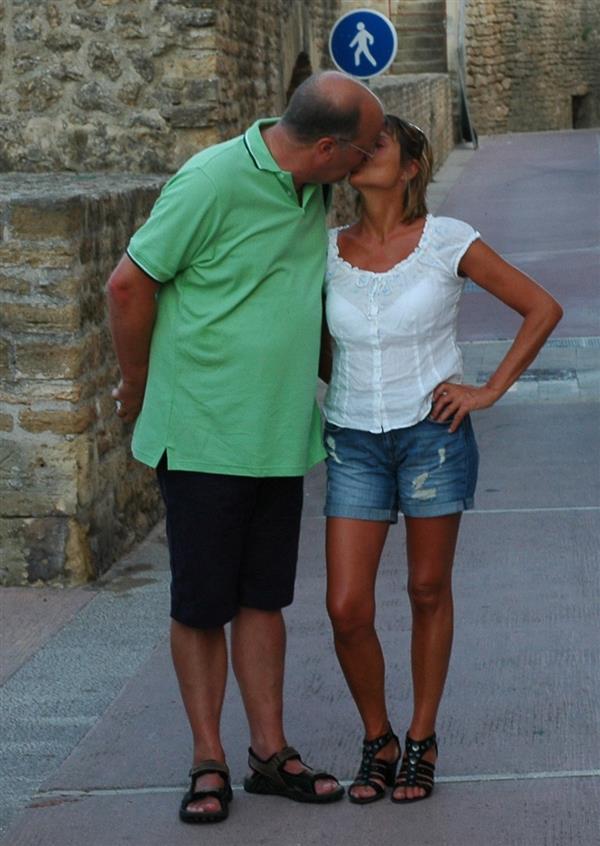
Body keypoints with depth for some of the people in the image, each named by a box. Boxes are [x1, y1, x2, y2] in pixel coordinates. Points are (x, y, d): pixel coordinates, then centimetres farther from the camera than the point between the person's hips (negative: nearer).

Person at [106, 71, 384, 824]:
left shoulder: (313, 194, 7)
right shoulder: (213, 182, -17)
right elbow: (129, 285, -12)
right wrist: (138, 386, -1)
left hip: (280, 435, 7)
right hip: (203, 436, -7)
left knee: (263, 597, 12)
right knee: (201, 604, 3)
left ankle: (270, 751, 19)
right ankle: (208, 762, 12)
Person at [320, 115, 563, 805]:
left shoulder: (447, 242, -7)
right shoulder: (327, 251, 1)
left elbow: (542, 309, 0)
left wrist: (489, 390, -5)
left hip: (432, 434, -2)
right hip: (353, 443, 2)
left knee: (428, 593, 8)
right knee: (347, 610, -3)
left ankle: (421, 741, 23)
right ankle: (377, 740, 17)